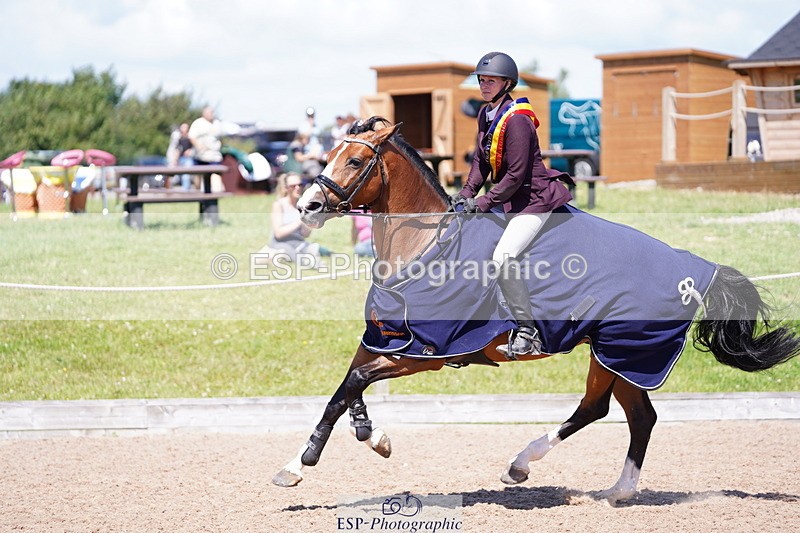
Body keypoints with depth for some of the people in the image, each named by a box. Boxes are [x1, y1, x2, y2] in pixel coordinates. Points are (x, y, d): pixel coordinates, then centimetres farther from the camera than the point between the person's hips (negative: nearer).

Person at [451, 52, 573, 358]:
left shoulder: (516, 119, -22)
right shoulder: (486, 115, 6)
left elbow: (516, 174, -23)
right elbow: (481, 160, 13)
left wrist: (484, 203, -19)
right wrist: (467, 192, -1)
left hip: (534, 198, -10)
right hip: (511, 198, 10)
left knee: (503, 257, -25)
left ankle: (527, 333, -15)